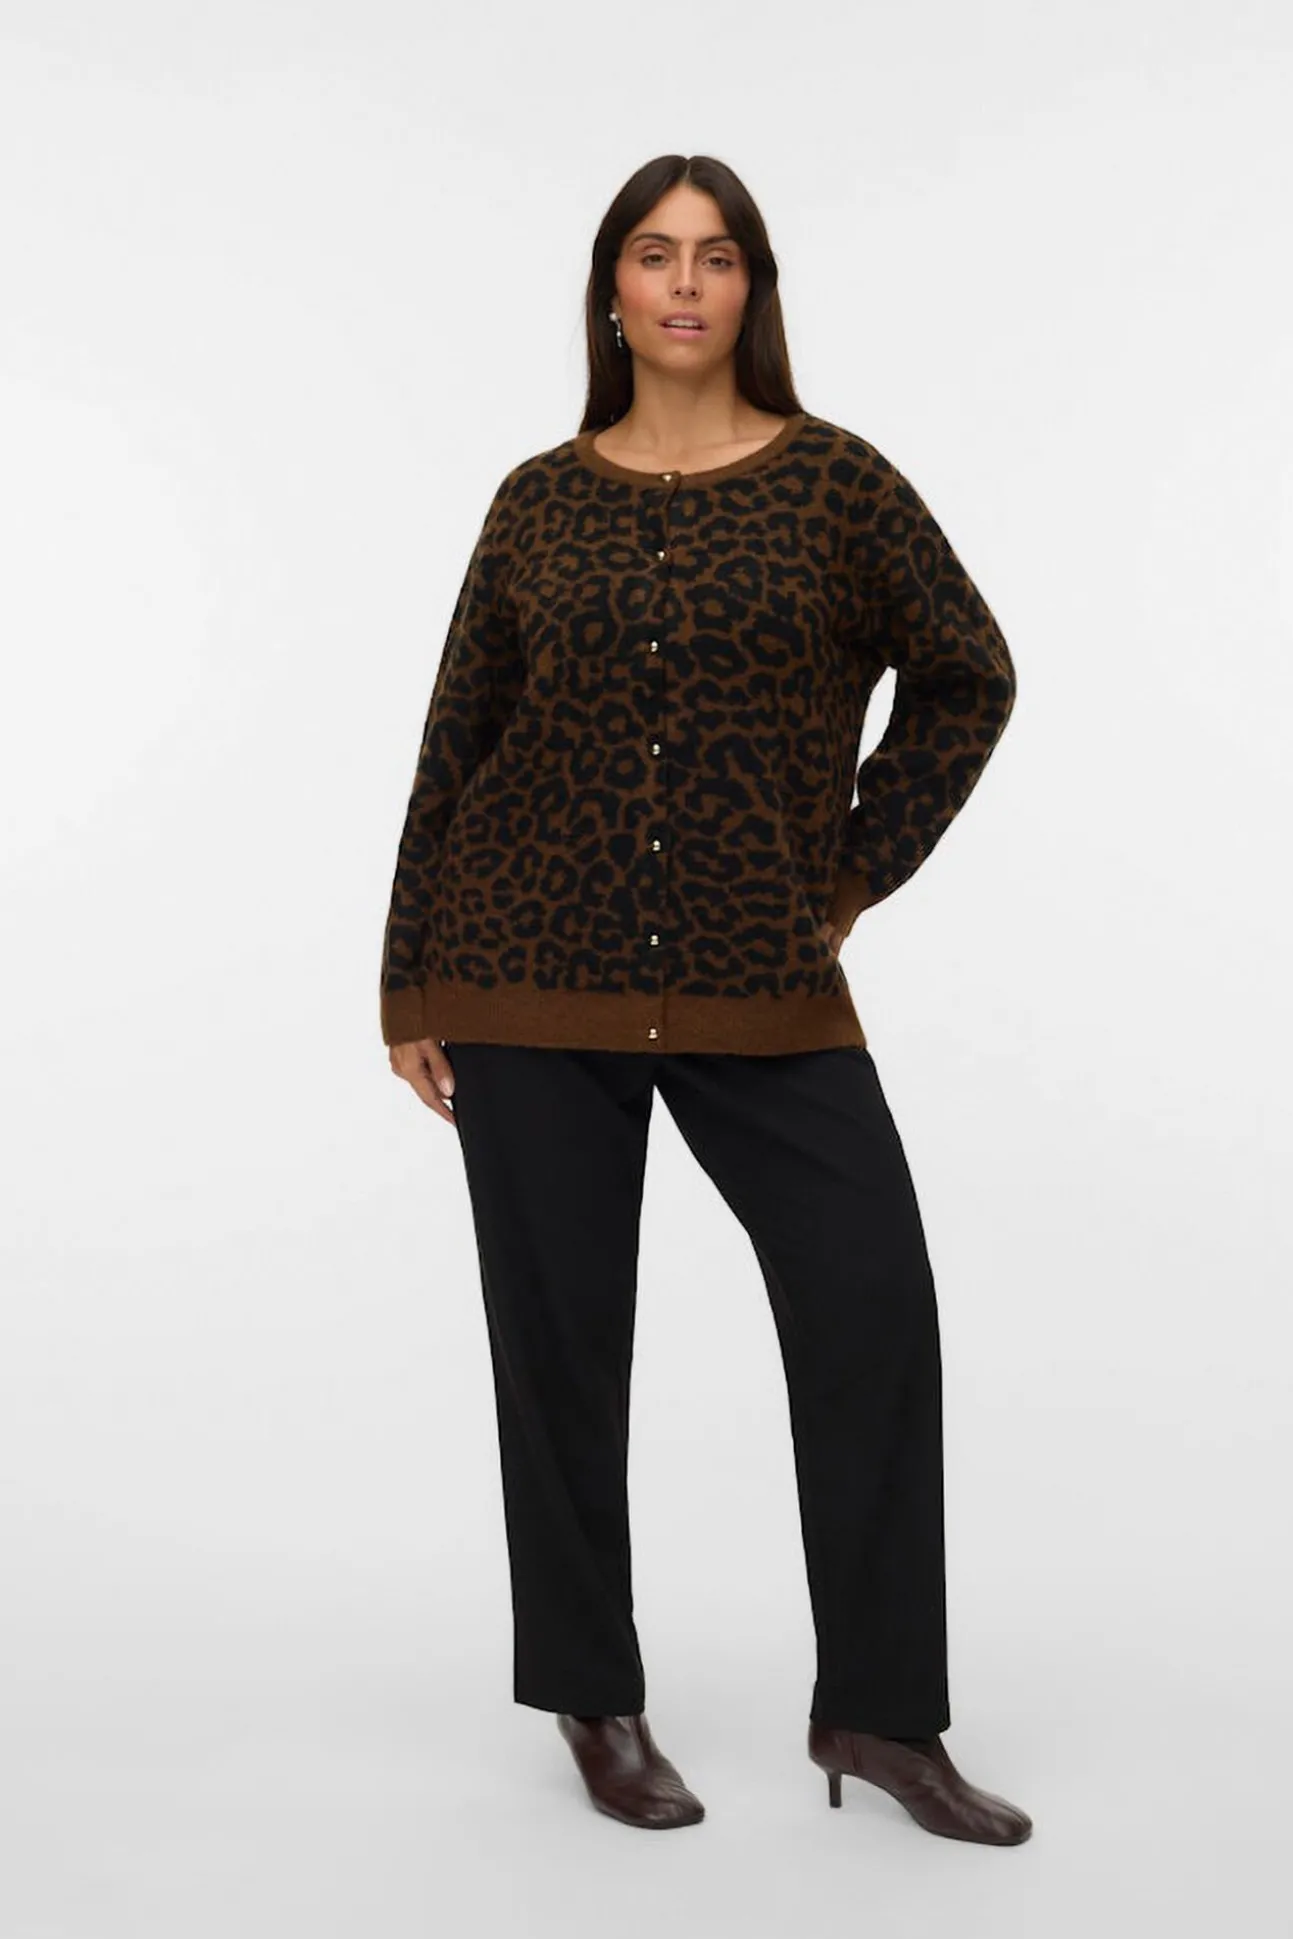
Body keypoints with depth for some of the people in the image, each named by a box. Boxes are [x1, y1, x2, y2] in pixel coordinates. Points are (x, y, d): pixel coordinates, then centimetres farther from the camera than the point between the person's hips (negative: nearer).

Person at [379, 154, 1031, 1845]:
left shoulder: (833, 481, 1)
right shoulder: (540, 502, 4)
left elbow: (968, 674, 10)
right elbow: (457, 739, 8)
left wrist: (864, 867, 4)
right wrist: (409, 981, 5)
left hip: (763, 988, 0)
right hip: (537, 978, 1)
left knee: (874, 1302, -7)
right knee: (561, 1335, 4)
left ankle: (878, 1712, 8)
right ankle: (596, 1702, 22)